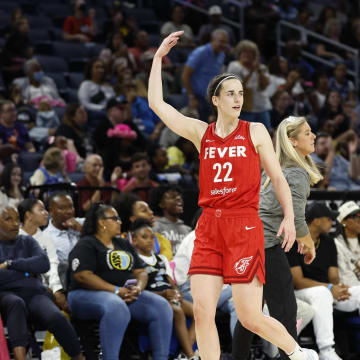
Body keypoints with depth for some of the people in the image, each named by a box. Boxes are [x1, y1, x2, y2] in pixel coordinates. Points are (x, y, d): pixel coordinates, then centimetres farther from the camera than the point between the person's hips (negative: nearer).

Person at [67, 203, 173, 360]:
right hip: (89, 294, -7)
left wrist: (138, 287, -6)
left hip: (127, 294, 7)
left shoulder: (124, 245, 23)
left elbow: (141, 272, 19)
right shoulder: (86, 245, 0)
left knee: (161, 306, -16)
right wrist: (116, 290, -19)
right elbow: (83, 276, -14)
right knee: (116, 307, -40)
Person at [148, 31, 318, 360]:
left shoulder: (255, 132, 5)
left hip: (244, 226, -3)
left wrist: (289, 217, -4)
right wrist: (159, 57, 9)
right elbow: (157, 104, 10)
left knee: (251, 318, -6)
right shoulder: (201, 132, 11)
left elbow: (278, 176, 8)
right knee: (202, 312, -7)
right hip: (209, 227, 3)